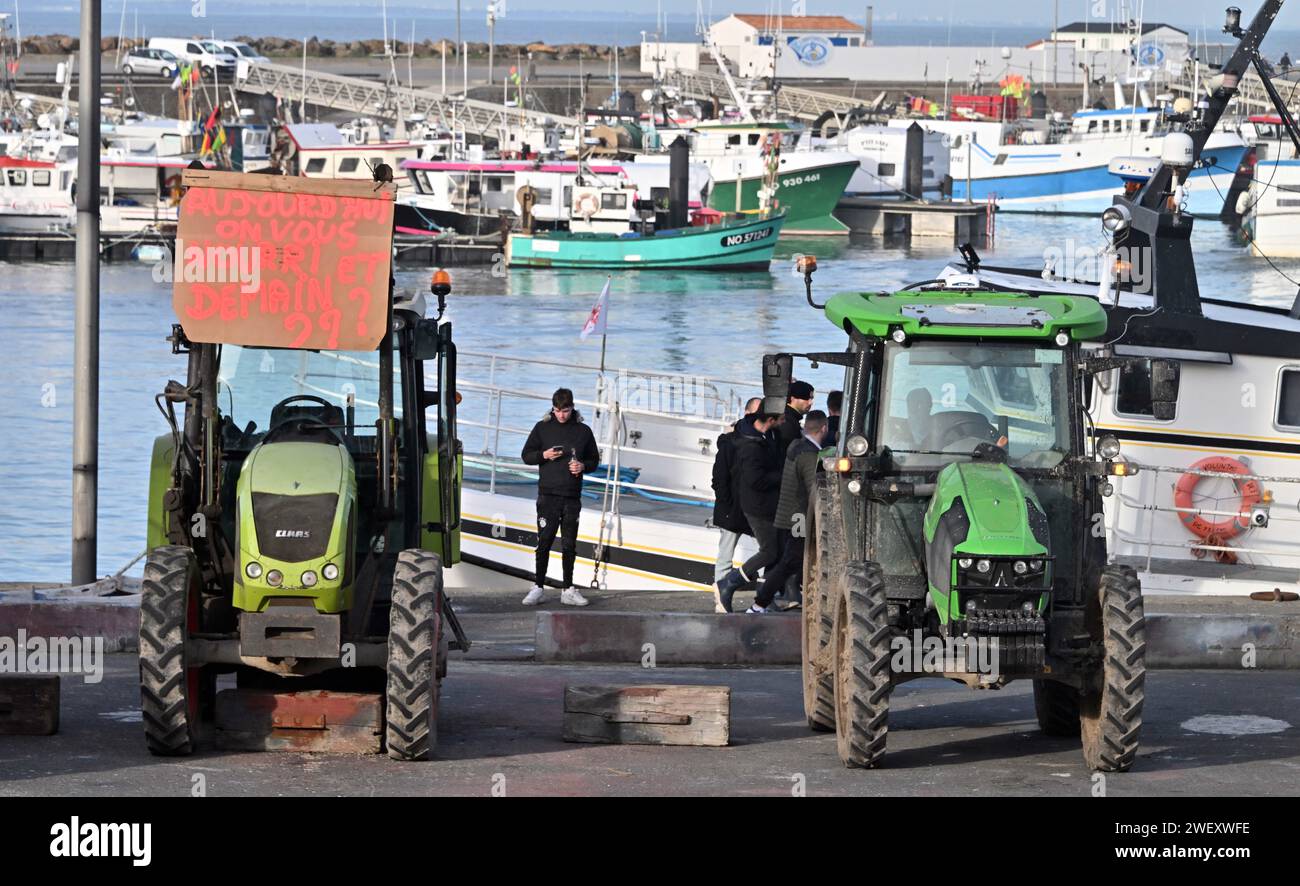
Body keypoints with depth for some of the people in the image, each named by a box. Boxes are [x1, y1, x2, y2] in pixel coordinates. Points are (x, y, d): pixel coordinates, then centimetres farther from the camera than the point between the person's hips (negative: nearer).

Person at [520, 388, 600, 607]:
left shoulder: (583, 431, 8)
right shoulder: (542, 428, 4)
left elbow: (594, 460, 15)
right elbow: (526, 455, 8)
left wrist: (583, 466, -7)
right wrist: (544, 455, -12)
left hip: (572, 496, 1)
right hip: (548, 494, -1)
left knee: (569, 545, 5)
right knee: (544, 542, -3)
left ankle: (568, 590, 9)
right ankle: (538, 588, 2)